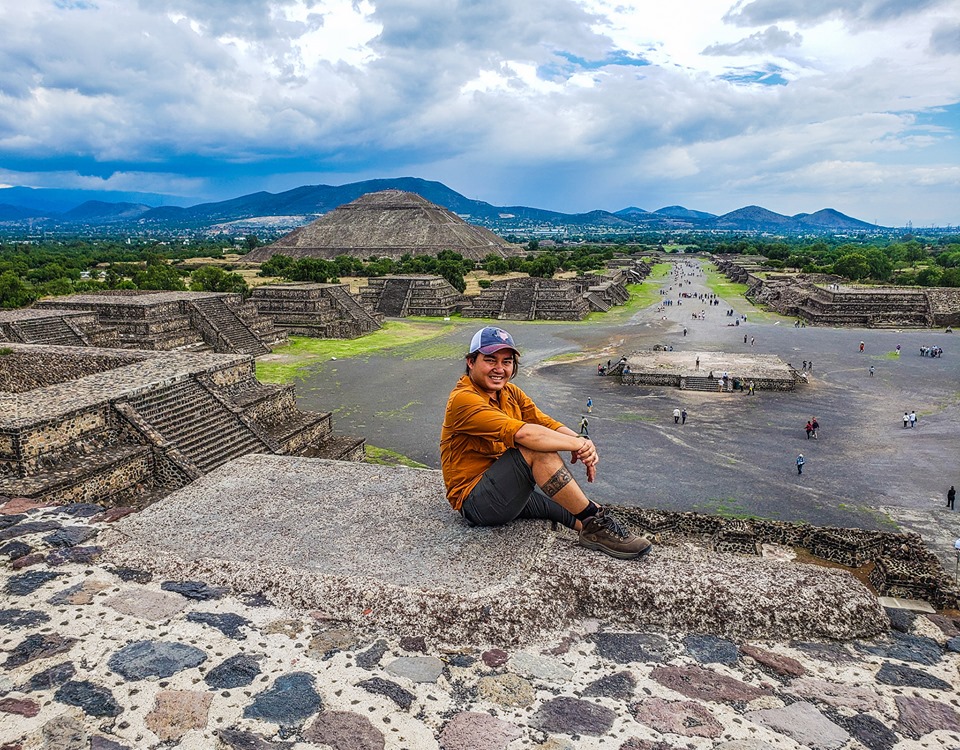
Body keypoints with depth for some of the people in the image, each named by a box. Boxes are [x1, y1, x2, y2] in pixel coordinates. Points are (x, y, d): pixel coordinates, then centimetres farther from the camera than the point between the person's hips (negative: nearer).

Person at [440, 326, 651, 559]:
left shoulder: (509, 392, 10)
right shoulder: (463, 400, -20)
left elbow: (547, 423, -2)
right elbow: (522, 433, -32)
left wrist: (583, 443, -22)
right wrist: (578, 444, -27)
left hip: (510, 493, 10)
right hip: (474, 502, -10)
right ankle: (594, 521, -19)